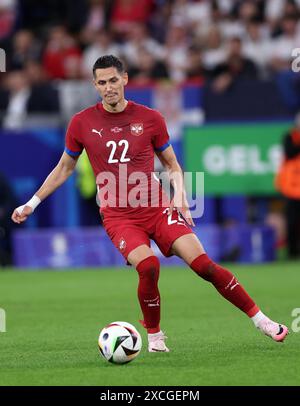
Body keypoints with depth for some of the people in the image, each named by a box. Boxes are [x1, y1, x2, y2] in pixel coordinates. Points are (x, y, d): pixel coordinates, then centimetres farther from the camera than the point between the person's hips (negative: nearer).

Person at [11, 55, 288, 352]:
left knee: (204, 265, -12)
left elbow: (171, 164, 14)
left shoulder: (149, 118, 1)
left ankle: (260, 320, -1)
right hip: (118, 218, -1)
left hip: (157, 209, 1)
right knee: (148, 266, -28)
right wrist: (32, 203, 13)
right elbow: (64, 168, 15)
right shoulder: (82, 123, 1)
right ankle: (154, 335, -5)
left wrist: (179, 194, -4)